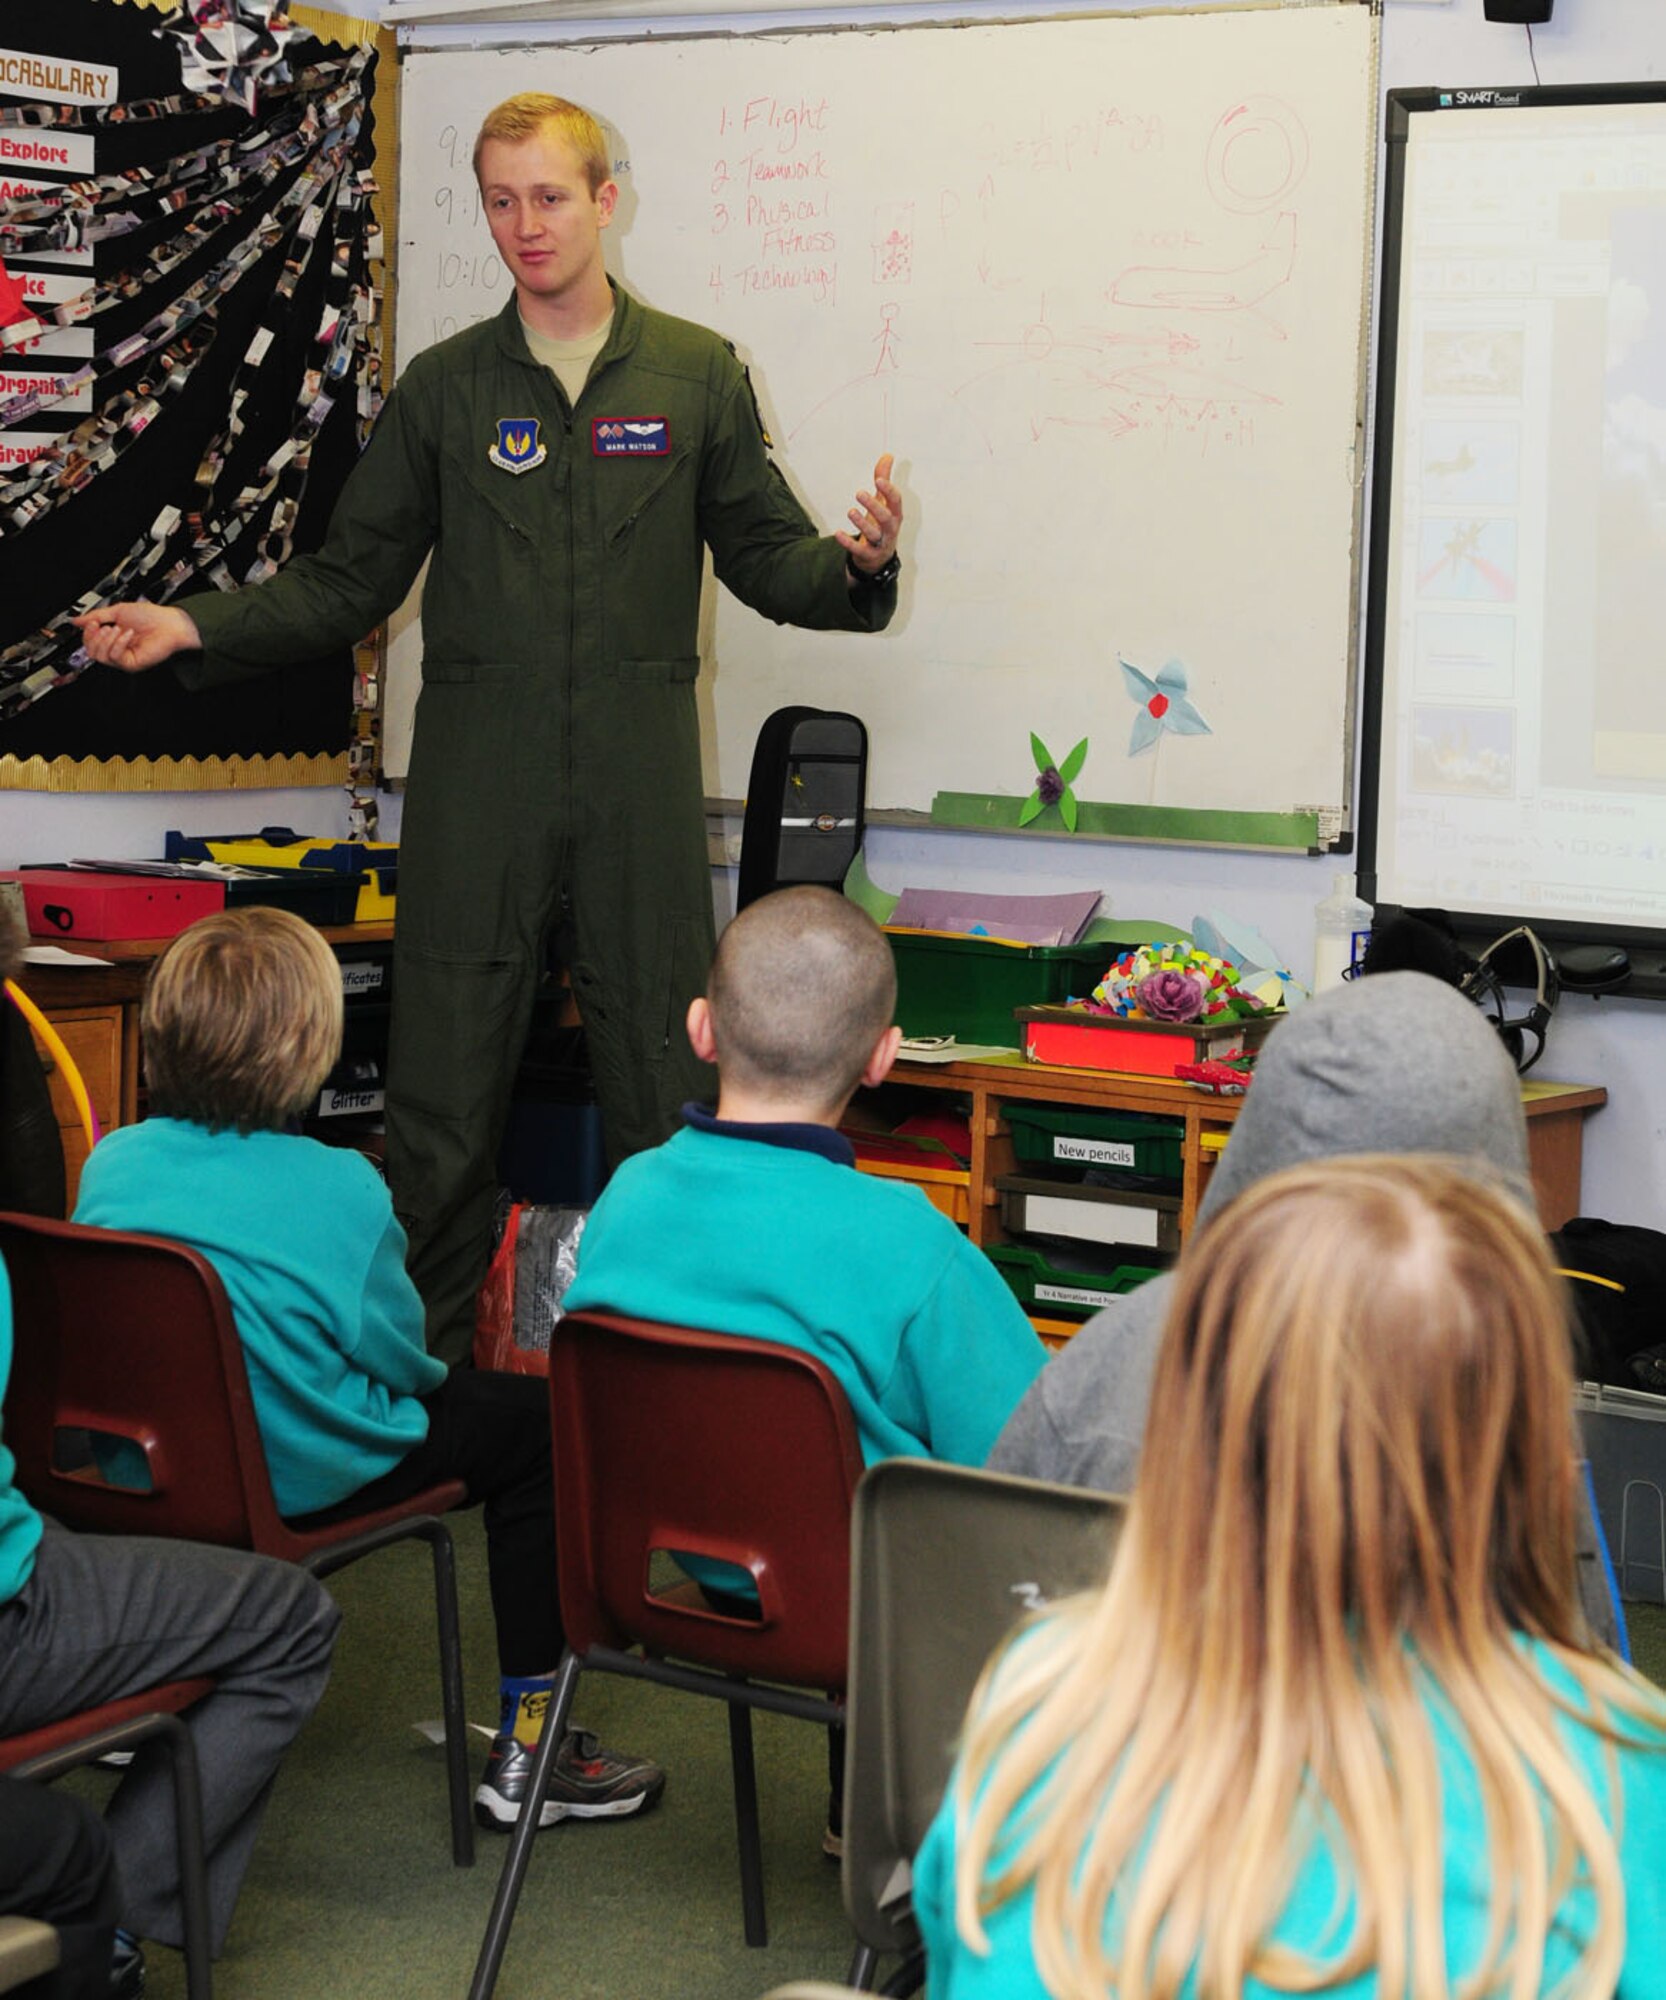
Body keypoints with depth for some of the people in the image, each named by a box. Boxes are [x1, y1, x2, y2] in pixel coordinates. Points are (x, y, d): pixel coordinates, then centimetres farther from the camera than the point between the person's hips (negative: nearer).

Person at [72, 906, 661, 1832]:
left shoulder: (112, 1163, -5)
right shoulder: (341, 1187, -18)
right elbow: (399, 1352, -10)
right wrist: (426, 1378, 15)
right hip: (303, 1477, -6)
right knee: (537, 1423, 13)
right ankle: (527, 1741, 15)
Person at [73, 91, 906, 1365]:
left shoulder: (698, 375, 7)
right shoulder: (444, 387, 9)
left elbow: (764, 558, 8)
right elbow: (353, 580, 9)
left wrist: (857, 562, -13)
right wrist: (195, 629, -3)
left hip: (639, 786, 0)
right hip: (477, 788, 1)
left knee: (664, 1087, 3)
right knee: (444, 1087, 1)